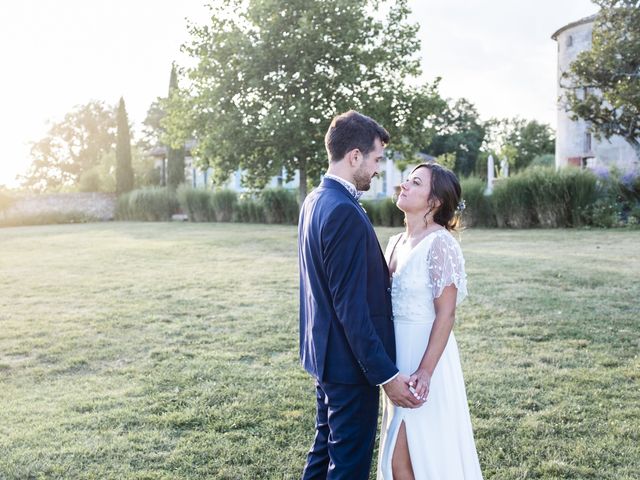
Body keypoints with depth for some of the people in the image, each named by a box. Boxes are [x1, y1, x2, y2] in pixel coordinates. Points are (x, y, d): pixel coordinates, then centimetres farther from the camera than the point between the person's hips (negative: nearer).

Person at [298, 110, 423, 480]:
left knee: (326, 450, 22)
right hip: (351, 362, -10)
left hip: (326, 353, 10)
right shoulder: (345, 213, -23)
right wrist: (386, 374, -21)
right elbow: (351, 307, -25)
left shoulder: (315, 201, 8)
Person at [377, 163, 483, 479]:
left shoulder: (440, 243, -16)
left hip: (424, 354, -8)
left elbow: (445, 315, -18)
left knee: (428, 452, 2)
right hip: (397, 354, 8)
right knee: (399, 453, 17)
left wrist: (425, 371, -22)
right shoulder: (395, 242, 8)